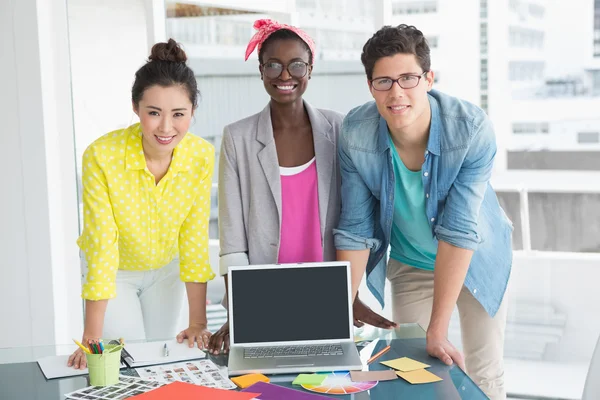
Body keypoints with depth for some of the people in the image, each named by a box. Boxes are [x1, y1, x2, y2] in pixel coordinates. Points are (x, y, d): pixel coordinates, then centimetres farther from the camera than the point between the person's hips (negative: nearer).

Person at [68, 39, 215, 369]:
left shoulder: (202, 156, -22)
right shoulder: (102, 156, -31)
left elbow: (195, 238, -16)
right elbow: (101, 246, -28)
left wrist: (198, 323, -16)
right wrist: (92, 339, -27)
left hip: (166, 270, 3)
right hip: (116, 273, -3)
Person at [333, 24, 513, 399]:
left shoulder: (473, 129, -31)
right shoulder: (355, 135, -25)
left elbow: (458, 230, -31)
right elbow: (355, 230, -17)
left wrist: (437, 330, -30)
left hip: (476, 259, -1)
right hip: (410, 265, 2)